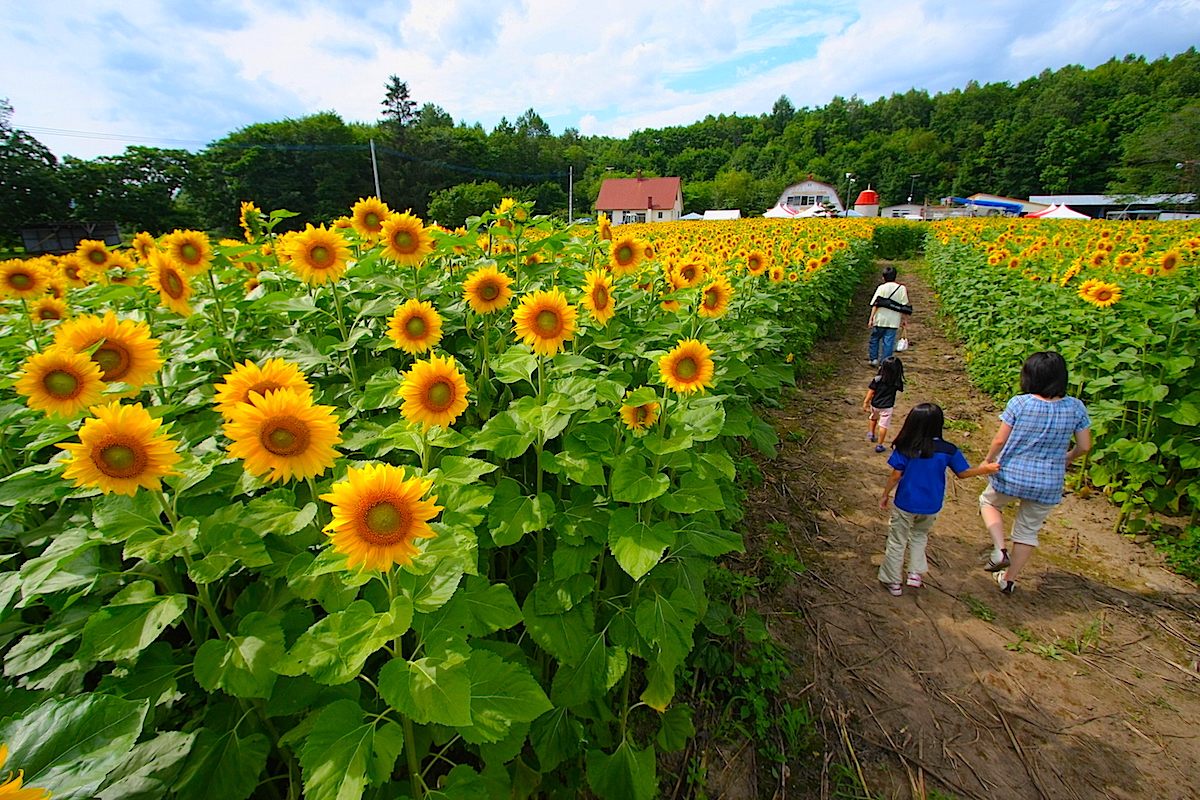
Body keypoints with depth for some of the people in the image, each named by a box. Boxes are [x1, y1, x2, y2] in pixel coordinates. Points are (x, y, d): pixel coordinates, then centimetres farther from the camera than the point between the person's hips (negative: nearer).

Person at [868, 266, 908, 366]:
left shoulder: (881, 288, -5)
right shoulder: (902, 288, 1)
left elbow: (875, 305, -9)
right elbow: (904, 305, 3)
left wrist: (871, 318, -6)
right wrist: (904, 319, 12)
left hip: (880, 320, -1)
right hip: (894, 321, 1)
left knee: (874, 339, 18)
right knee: (888, 342, 5)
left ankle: (874, 359, 19)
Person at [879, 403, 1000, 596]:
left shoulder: (905, 448, -17)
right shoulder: (948, 450, -12)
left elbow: (896, 476, -13)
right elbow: (963, 472, 3)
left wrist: (885, 495, 2)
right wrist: (984, 469, 22)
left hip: (905, 504, -2)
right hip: (931, 506, 3)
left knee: (897, 542, 12)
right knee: (919, 536, 29)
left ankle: (893, 582, 23)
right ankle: (916, 573, 24)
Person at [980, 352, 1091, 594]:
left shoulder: (1019, 403, -15)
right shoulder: (1075, 407, -6)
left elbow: (1000, 440, -11)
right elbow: (1084, 446, 1)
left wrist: (988, 461, 7)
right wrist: (1067, 457, 22)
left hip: (1011, 476, -3)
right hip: (1049, 484, 3)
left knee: (989, 502, 27)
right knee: (1028, 531, 18)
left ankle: (1000, 550, 8)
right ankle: (1009, 579, 29)